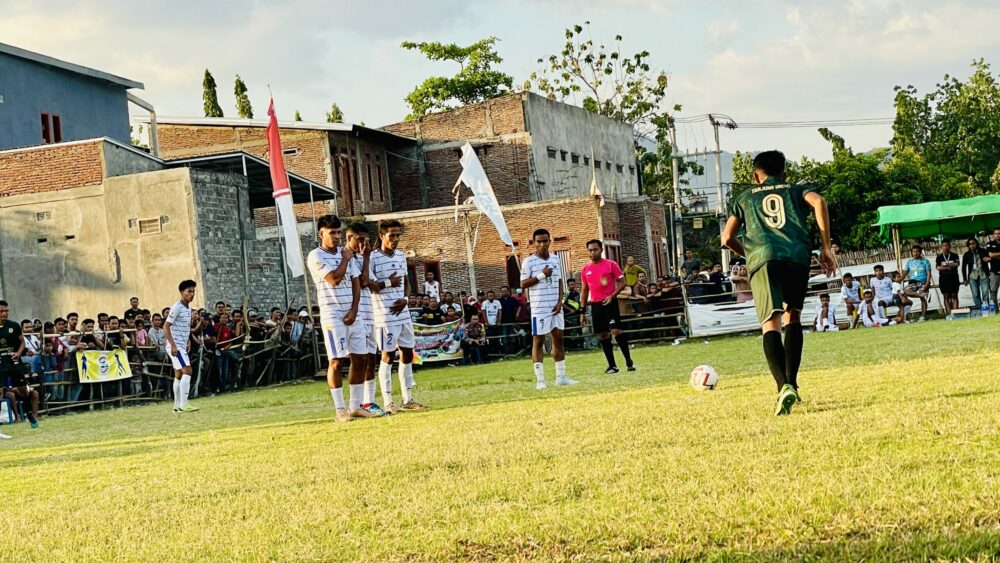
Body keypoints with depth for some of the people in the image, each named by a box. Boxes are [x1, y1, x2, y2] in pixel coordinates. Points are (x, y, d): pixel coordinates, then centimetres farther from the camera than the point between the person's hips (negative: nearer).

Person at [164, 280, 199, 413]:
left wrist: (186, 345, 18)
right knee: (187, 371, -17)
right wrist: (173, 345, -24)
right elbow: (166, 326, -18)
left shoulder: (188, 308, 13)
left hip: (181, 346, 9)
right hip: (175, 346, -9)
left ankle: (177, 406, 13)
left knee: (179, 374, 10)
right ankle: (183, 403, -19)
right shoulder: (177, 307, -14)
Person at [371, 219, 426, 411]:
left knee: (407, 353, 9)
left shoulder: (401, 256, 12)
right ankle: (388, 402, 2)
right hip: (385, 315, -7)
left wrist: (405, 299, 0)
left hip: (403, 314, 7)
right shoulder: (373, 258, -10)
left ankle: (408, 399, 17)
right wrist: (387, 283, -18)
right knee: (388, 355, -3)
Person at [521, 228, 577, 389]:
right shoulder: (528, 262, -6)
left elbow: (559, 281, 12)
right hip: (539, 309, -5)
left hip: (556, 307, 5)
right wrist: (541, 275, -18)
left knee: (558, 339, 7)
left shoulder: (555, 259, 10)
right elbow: (523, 284, -10)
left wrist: (560, 302, 0)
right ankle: (539, 379, -3)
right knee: (538, 341, -3)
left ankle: (561, 376, 13)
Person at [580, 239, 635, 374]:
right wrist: (582, 310, 11)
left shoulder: (611, 264, -2)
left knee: (616, 330, -14)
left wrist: (612, 296, -16)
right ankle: (612, 365, 12)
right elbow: (584, 291, 16)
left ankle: (629, 361, -7)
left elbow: (622, 283, -2)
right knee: (603, 335, 5)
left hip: (610, 302, -4)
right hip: (595, 305, 4)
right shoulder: (585, 270, 10)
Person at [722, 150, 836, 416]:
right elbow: (818, 202, 4)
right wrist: (826, 247, 6)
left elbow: (727, 238, 22)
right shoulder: (796, 190, 27)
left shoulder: (744, 198, 30)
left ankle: (784, 386, -34)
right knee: (793, 316, 22)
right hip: (797, 256, 1)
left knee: (770, 323, -13)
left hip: (763, 258, -1)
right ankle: (792, 382, 17)